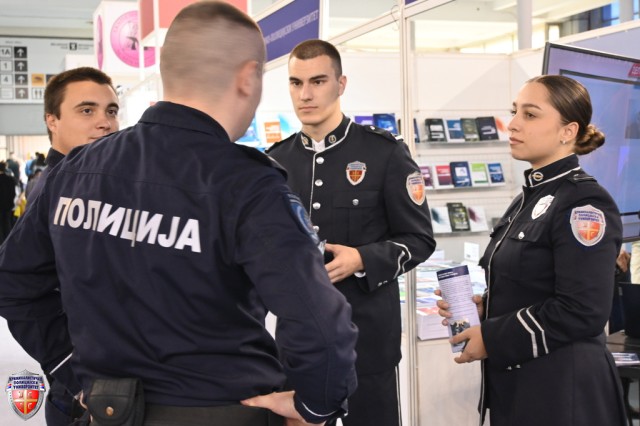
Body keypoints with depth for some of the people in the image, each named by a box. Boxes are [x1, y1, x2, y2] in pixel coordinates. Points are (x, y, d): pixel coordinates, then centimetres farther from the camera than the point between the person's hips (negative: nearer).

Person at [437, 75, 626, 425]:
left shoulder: (584, 203, -16)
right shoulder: (530, 198, 11)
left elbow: (581, 312, -23)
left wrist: (491, 338, -18)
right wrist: (483, 307, 3)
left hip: (563, 390, -8)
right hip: (516, 383, 9)